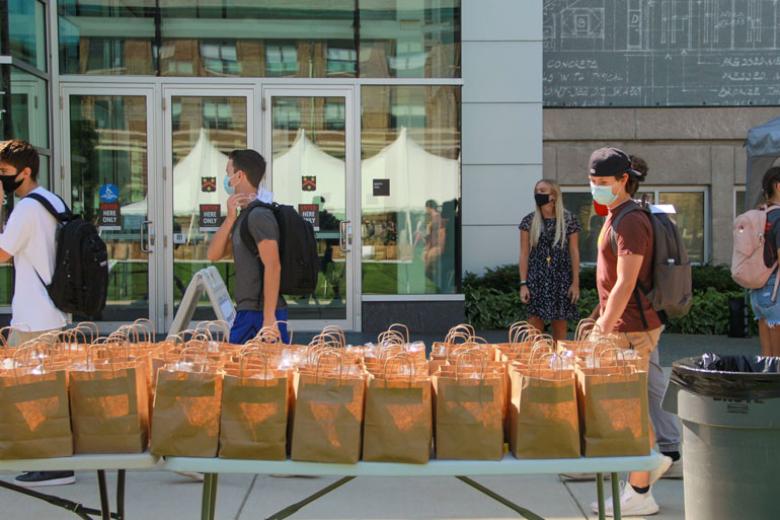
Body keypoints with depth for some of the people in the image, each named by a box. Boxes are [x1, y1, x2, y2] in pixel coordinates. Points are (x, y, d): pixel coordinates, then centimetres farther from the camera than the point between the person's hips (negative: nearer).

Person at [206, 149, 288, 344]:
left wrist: (269, 318, -24)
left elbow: (273, 266, -21)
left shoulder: (259, 214, -14)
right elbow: (213, 255, 11)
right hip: (248, 313, 9)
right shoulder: (244, 216, 16)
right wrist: (230, 218, -3)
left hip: (262, 314, -9)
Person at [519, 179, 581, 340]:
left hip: (561, 280, 0)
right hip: (536, 280, 0)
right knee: (534, 328, -2)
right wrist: (523, 283, -5)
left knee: (560, 325, 8)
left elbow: (574, 252, 2)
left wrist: (576, 282, -2)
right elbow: (524, 254, 2)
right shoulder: (529, 221, 2)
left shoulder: (569, 220, 0)